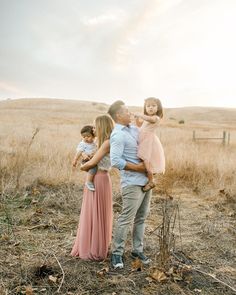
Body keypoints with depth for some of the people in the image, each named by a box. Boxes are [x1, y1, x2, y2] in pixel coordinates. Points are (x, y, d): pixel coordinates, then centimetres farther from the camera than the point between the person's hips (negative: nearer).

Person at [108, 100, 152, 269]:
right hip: (132, 183, -8)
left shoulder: (135, 129, 13)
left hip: (146, 180, 8)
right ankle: (117, 253, 14)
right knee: (126, 219, -2)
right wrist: (137, 167, -15)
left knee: (141, 218, 15)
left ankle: (137, 250, 28)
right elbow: (115, 161, -22)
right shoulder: (118, 135, -13)